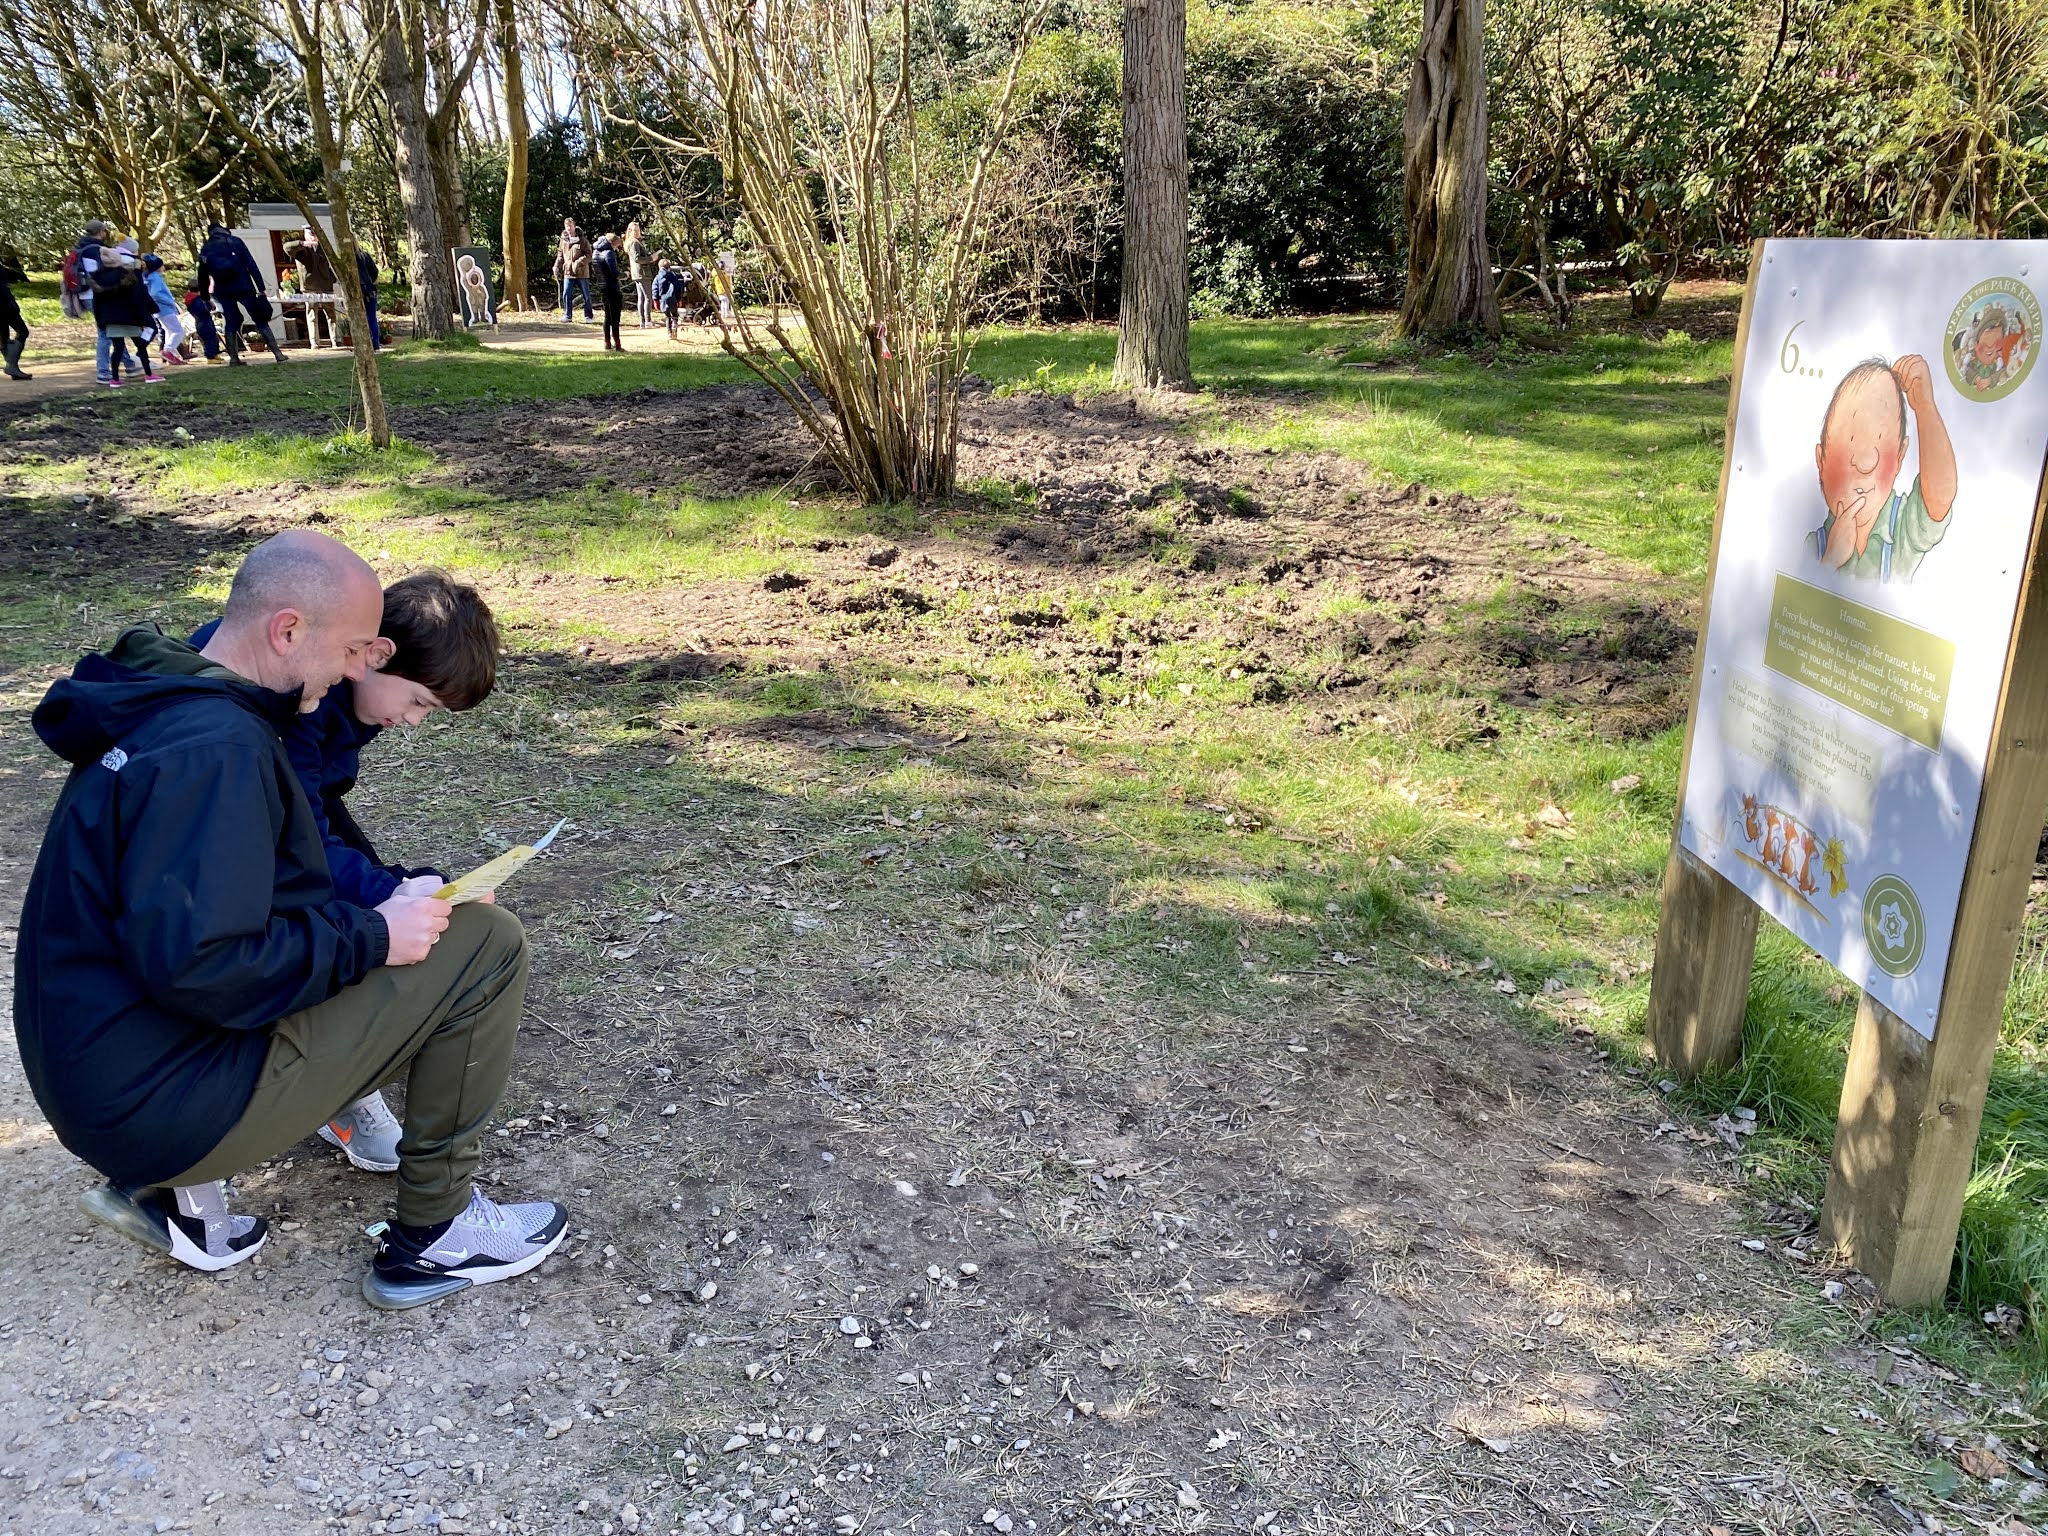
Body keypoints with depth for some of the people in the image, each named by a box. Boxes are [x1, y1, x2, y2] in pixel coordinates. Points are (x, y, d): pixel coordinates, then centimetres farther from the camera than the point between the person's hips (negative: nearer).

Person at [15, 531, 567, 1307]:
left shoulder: (158, 709, 8)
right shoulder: (215, 749, -23)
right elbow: (193, 965, -30)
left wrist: (374, 909, 8)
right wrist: (371, 937, -18)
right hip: (168, 1105, -10)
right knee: (485, 944, -10)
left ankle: (174, 1189, 16)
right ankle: (434, 1234, 5)